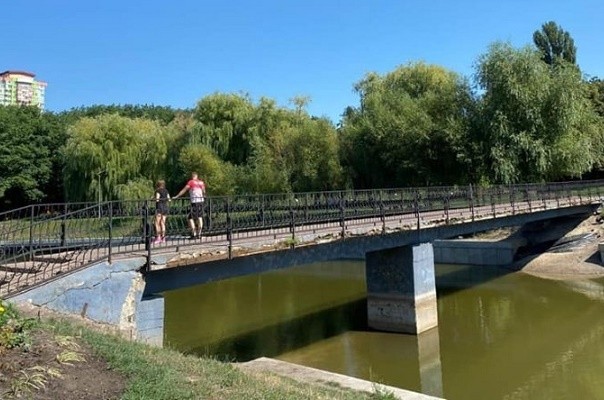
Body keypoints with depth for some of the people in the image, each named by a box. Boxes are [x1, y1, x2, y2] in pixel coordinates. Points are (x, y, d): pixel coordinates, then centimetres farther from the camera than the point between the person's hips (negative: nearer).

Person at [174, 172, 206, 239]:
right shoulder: (201, 182, 13)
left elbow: (184, 190, -2)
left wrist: (176, 196, 3)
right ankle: (198, 234, 11)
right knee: (200, 217, 8)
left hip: (194, 202, -6)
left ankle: (193, 234, -7)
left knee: (191, 218, -1)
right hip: (201, 201, 6)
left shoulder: (191, 182, -2)